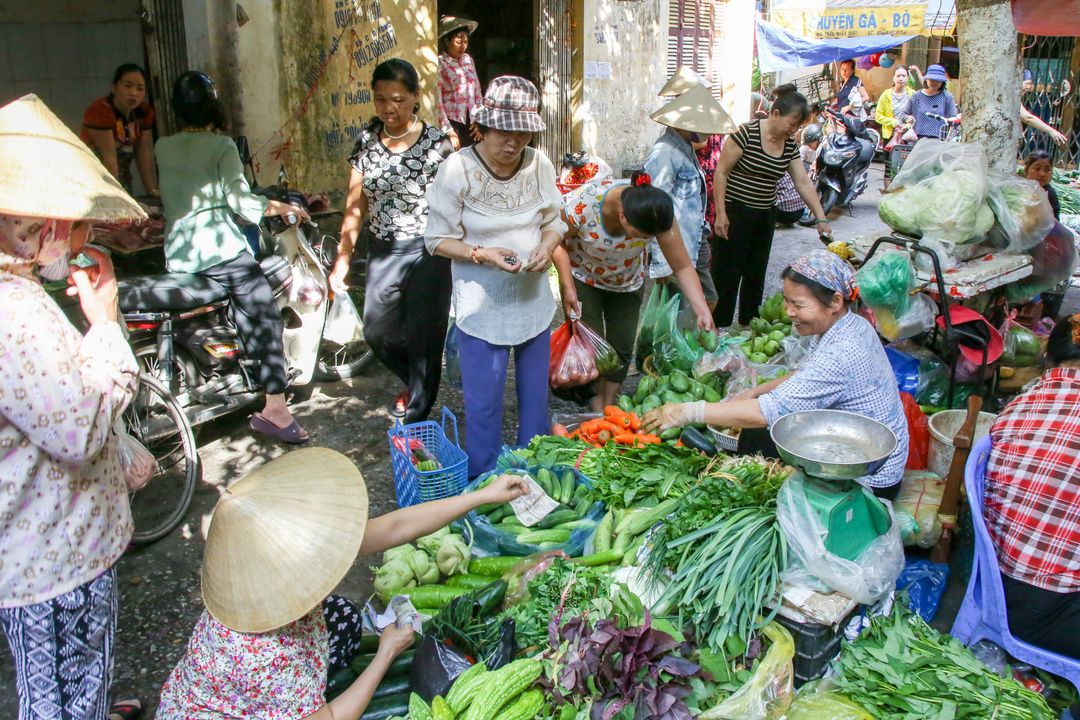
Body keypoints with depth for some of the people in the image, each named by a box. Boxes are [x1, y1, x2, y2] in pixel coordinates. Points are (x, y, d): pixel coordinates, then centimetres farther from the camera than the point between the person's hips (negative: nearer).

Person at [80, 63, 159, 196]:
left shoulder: (145, 112, -3)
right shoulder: (100, 111, -21)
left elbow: (145, 154, -5)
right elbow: (109, 157, -25)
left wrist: (153, 190, -11)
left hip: (121, 174, 6)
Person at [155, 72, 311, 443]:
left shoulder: (162, 148, 13)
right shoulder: (221, 146, -3)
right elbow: (238, 200, -13)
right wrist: (278, 206, 0)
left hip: (176, 256, 7)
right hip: (219, 249, -7)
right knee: (266, 316, -5)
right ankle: (273, 406, -11)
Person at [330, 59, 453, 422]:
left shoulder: (436, 143, -10)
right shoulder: (367, 141, 2)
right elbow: (355, 205, 5)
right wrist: (342, 259, 3)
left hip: (427, 254, -5)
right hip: (382, 252, 5)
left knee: (423, 338, 3)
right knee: (378, 332, 14)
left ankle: (416, 419, 20)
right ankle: (414, 382, 44)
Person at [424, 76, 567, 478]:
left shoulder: (539, 164, -4)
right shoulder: (457, 169, -15)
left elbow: (554, 221, 7)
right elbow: (438, 239, -10)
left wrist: (547, 246, -15)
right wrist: (482, 254, -26)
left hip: (533, 298, 4)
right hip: (482, 305, -4)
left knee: (535, 390, 17)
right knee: (484, 399, 4)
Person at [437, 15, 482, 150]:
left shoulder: (468, 59, 10)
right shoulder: (440, 64, -9)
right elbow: (437, 101, -13)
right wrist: (449, 132, -15)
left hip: (471, 124, 5)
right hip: (452, 123, -5)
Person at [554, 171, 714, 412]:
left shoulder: (658, 214, -32)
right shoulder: (581, 205, -38)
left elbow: (683, 267, -25)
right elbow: (558, 243, -18)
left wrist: (702, 310, -34)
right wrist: (568, 288, -20)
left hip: (627, 281, 2)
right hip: (584, 277, -2)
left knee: (622, 346, 2)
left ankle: (608, 405, 22)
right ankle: (597, 399, 20)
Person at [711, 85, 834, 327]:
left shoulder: (790, 145, 5)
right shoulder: (747, 133, -14)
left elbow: (803, 183, 7)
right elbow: (721, 172, -13)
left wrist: (821, 218, 1)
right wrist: (721, 213, -17)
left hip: (766, 216, 7)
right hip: (736, 213, -7)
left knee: (756, 273, 13)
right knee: (728, 273, -2)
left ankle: (749, 325, 26)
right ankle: (719, 328, 8)